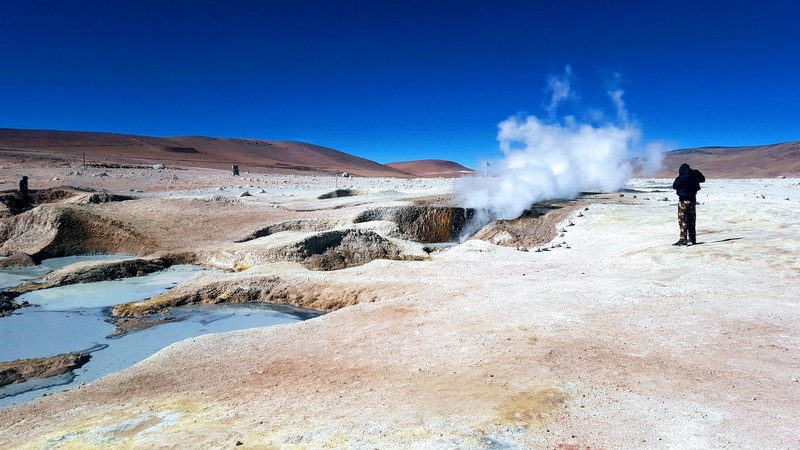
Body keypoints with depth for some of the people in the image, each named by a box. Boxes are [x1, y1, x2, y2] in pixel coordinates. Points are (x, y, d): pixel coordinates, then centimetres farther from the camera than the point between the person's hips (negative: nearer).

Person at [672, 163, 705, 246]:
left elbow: (674, 186, -9)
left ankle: (683, 239, -9)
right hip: (692, 200, 7)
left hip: (684, 200, -7)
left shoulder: (682, 178, -17)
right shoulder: (694, 177, 5)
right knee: (691, 220, 14)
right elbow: (703, 179, 24)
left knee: (683, 220, -5)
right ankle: (692, 239, 19)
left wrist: (678, 176, 1)